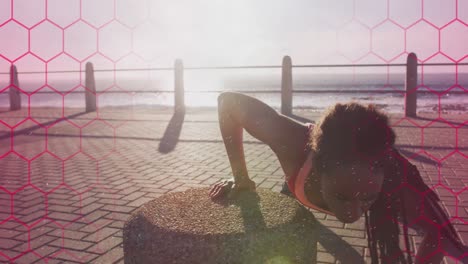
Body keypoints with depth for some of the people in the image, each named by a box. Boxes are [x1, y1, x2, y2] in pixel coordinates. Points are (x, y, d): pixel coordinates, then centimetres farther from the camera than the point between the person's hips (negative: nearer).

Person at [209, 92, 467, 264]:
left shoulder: (393, 179, -47)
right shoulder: (295, 144, -50)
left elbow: (440, 233, -31)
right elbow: (229, 101, -39)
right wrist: (240, 178, -36)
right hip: (302, 183, 1)